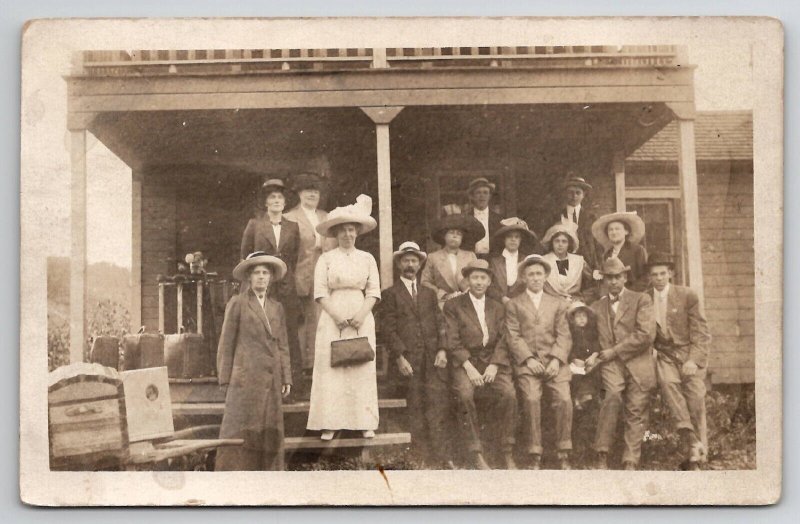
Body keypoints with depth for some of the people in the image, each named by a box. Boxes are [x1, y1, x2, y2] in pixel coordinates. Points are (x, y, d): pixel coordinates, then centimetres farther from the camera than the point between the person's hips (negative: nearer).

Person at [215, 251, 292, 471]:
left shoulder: (277, 308, 16)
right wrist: (225, 379, -3)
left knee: (269, 428, 4)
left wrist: (286, 378, 9)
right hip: (245, 377, -5)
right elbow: (226, 343, 1)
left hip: (270, 379, 5)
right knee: (240, 428, -6)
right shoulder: (237, 304, 2)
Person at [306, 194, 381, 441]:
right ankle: (329, 425, -2)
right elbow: (320, 292, -2)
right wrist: (336, 316, -13)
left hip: (361, 318, 1)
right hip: (333, 317, -1)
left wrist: (361, 315, -10)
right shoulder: (326, 258, 5)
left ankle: (365, 423, 5)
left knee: (362, 369, 0)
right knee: (330, 368, -4)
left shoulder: (367, 258, 10)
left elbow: (374, 291, 5)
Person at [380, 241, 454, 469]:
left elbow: (440, 323, 15)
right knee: (416, 410, -6)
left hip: (433, 358, 3)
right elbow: (388, 328, 1)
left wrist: (442, 349, -1)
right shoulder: (390, 294, 10)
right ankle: (423, 460, -4)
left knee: (439, 404, -10)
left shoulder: (429, 294, 23)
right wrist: (400, 357, -10)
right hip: (409, 360, -3)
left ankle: (441, 456, -8)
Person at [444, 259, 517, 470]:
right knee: (464, 394, -33)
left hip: (493, 363, 3)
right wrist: (469, 367, -15)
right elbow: (452, 342, -2)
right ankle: (476, 455, -24)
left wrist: (494, 365, -8)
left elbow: (503, 341, 10)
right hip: (464, 363, -2)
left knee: (508, 394, -26)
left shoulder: (497, 308, 19)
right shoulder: (453, 306, 8)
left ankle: (507, 454, -16)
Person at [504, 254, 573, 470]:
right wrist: (529, 359, -11)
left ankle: (564, 454, -9)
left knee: (564, 399, -21)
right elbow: (513, 337, 3)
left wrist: (556, 359, -7)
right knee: (531, 399, -25)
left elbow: (564, 336, 10)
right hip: (526, 362, -1)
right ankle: (534, 455, -16)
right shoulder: (514, 304, 14)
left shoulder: (558, 304, 20)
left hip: (554, 361, 2)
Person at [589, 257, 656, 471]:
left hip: (638, 365, -1)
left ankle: (630, 463, 7)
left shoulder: (641, 300, 5)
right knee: (612, 396, -26)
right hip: (611, 365, 1)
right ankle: (602, 456, -21)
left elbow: (646, 335, -6)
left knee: (636, 414, -3)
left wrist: (614, 351, -8)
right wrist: (592, 356, 1)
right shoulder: (596, 307, 18)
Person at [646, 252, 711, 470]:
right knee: (667, 382, -28)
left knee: (696, 397, -16)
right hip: (664, 354, 1)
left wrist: (694, 360, -13)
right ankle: (691, 441, -30)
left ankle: (697, 454, -5)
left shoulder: (687, 295, -1)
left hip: (690, 353, -1)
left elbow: (701, 332, -2)